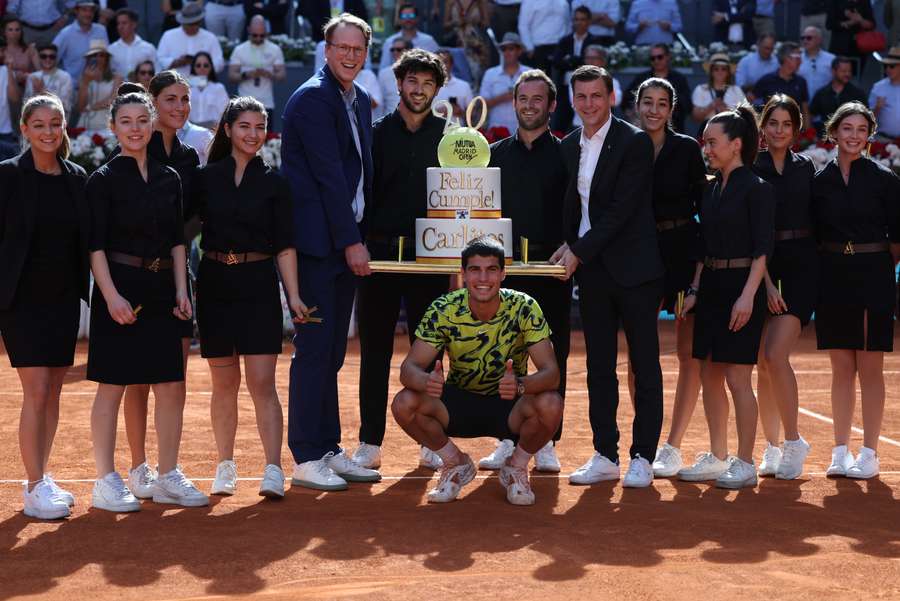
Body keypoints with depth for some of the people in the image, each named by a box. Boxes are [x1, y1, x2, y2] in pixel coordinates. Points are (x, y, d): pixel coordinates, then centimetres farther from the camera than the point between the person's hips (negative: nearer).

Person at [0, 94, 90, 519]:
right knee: (35, 390, -9)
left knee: (53, 391, 9)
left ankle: (41, 479, 20)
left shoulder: (77, 178, 7)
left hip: (64, 299, 5)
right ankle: (35, 488, -4)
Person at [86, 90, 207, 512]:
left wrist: (181, 290, 3)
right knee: (112, 386, -1)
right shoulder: (103, 180, -3)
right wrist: (111, 295, -17)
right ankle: (106, 481, 6)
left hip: (161, 289, 5)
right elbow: (96, 244, -8)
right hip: (119, 290, -5)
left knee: (172, 386, 6)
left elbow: (177, 240, 13)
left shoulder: (168, 178, 11)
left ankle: (168, 477, 17)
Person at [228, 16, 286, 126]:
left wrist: (268, 74, -19)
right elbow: (231, 75, 0)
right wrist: (246, 75, -19)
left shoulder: (275, 49, 6)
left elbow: (282, 74, 1)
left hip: (267, 104, 0)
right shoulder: (240, 50, 5)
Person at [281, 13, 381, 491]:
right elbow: (328, 176, -16)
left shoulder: (360, 101, 16)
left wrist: (359, 235, 10)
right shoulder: (312, 98, -11)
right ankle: (306, 460, -1)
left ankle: (329, 451, 18)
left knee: (331, 352, 12)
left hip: (345, 241, 9)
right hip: (317, 241, -9)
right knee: (314, 349, -6)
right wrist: (351, 242, -16)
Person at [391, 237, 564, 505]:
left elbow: (551, 372, -24)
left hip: (509, 408, -1)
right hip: (459, 403, 1)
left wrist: (520, 385, -48)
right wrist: (427, 381, -45)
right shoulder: (444, 309, -16)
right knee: (404, 404, -26)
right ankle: (456, 464, 4)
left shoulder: (524, 308, -19)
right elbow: (409, 368, -19)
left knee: (550, 405, -33)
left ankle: (517, 467, 1)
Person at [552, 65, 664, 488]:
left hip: (633, 268, -7)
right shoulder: (570, 146, 12)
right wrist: (567, 246, 4)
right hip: (591, 270, 7)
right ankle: (605, 456, 16)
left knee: (644, 366, 0)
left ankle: (643, 457, 4)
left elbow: (623, 209, -15)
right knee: (599, 367, 9)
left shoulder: (634, 142, -9)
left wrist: (580, 251, -15)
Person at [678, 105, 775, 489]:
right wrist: (695, 290, 11)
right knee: (709, 374, 9)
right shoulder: (711, 190, 13)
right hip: (712, 286, 8)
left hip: (741, 286, -8)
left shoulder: (756, 189, -9)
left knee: (737, 377, -7)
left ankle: (745, 464, 0)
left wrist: (747, 296, -20)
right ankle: (717, 458, 18)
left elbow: (762, 249, -14)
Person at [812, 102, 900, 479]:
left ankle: (869, 453, 5)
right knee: (841, 369, 6)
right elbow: (814, 236, 9)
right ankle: (840, 451, 12)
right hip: (833, 279, 2)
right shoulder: (820, 181, 6)